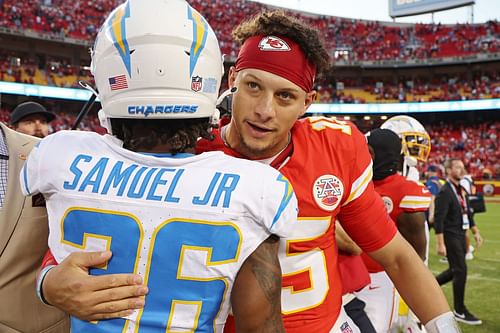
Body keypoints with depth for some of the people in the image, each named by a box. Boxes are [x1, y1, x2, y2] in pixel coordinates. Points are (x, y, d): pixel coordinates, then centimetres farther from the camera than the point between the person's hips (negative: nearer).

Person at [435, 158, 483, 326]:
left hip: (461, 235, 9)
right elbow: (438, 219, -20)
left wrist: (475, 232, 19)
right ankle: (460, 311, 7)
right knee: (461, 271, -5)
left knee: (456, 270, 14)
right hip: (450, 236, -9)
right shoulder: (444, 192, -17)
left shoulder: (461, 190, 11)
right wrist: (440, 244, -23)